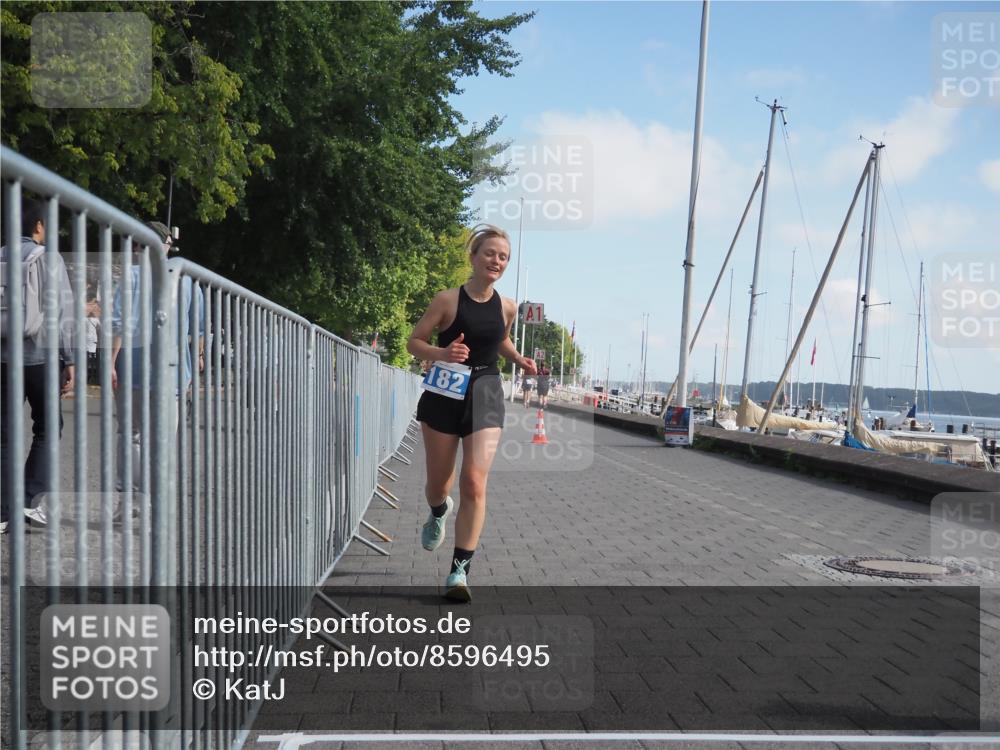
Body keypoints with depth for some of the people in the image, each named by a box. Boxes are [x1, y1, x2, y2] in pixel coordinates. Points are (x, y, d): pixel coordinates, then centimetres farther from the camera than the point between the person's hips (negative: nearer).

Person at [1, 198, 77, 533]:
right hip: (41, 357, -4)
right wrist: (70, 361, -6)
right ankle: (30, 499, 3)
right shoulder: (48, 259, -6)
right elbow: (63, 314, -9)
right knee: (47, 429, 11)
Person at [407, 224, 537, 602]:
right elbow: (413, 342, -3)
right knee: (438, 483, 11)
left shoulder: (507, 307, 4)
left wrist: (519, 360, 7)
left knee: (475, 484, -11)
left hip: (486, 394, 2)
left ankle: (459, 570, -5)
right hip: (445, 392, -1)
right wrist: (442, 353, -22)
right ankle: (438, 512, 50)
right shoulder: (448, 299, -7)